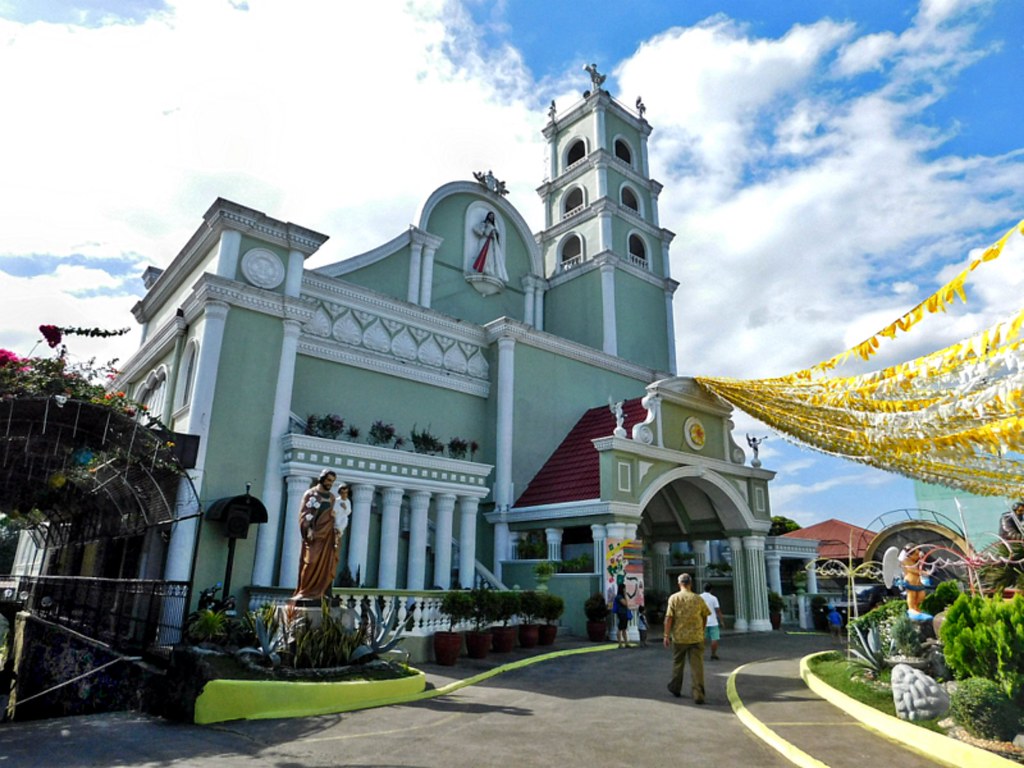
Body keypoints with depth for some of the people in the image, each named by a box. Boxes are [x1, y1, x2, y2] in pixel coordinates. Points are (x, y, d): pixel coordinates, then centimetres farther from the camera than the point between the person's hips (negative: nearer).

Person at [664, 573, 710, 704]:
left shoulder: (674, 598, -7)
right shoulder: (698, 599, -2)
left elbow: (669, 618, -11)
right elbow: (705, 616, 7)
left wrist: (667, 635, -5)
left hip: (679, 637, 0)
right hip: (696, 637, 0)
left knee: (678, 664, 17)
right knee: (697, 666, 3)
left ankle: (675, 689, 32)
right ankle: (698, 695, -2)